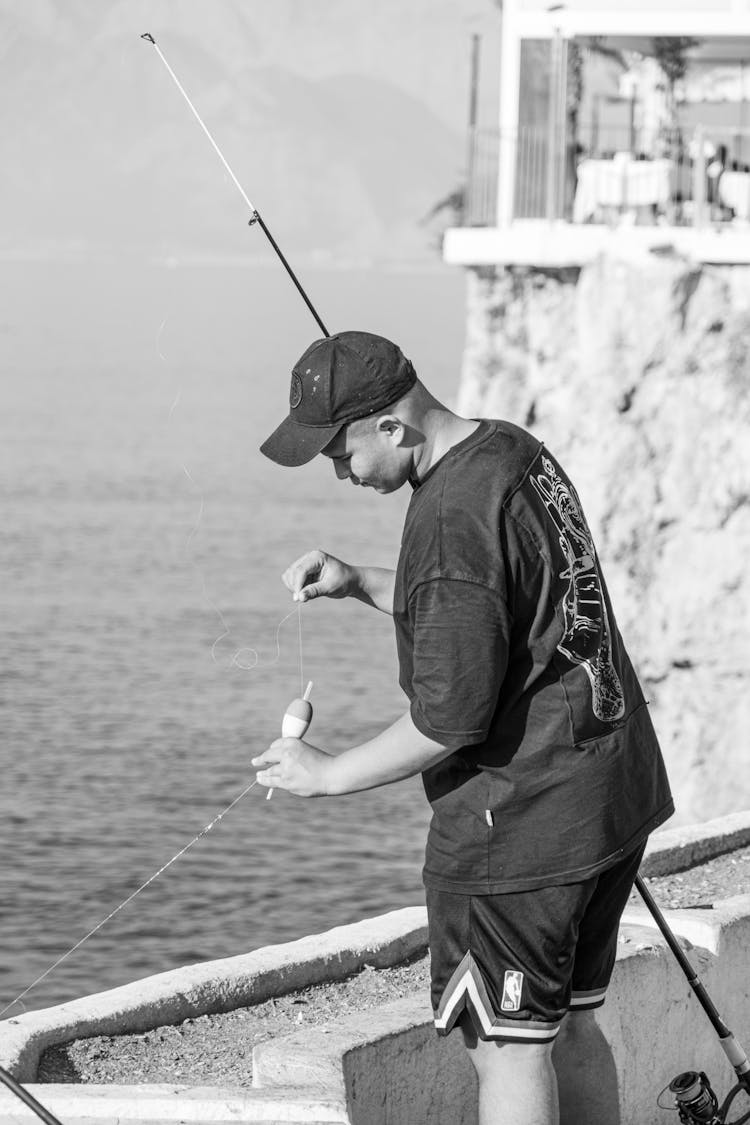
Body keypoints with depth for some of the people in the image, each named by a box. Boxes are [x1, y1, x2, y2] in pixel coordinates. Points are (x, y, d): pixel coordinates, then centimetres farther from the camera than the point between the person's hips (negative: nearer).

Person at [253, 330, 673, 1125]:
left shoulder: (451, 521, -24)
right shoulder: (515, 452, 7)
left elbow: (451, 714, -23)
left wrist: (329, 775, -10)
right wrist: (359, 583, 11)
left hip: (519, 823, -10)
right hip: (614, 792, 10)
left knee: (508, 1047, -1)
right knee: (570, 1024, 18)